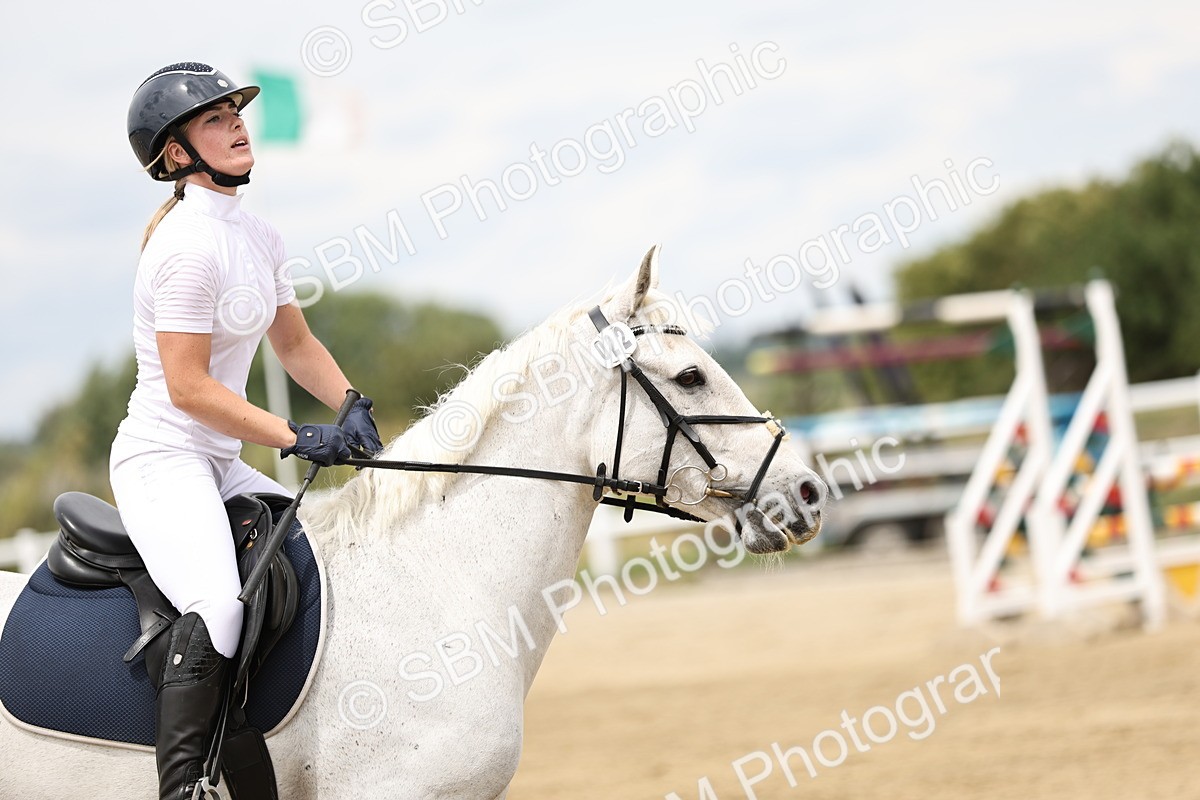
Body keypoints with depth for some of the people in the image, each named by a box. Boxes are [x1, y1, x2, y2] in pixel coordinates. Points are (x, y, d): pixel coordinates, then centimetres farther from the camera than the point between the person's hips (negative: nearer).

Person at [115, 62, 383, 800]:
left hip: (221, 463, 10)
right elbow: (188, 387, -20)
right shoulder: (190, 244, -17)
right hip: (162, 456, -10)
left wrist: (353, 406, 4)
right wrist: (299, 438, -18)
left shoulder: (260, 239, 12)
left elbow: (296, 343, 22)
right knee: (218, 609, -30)